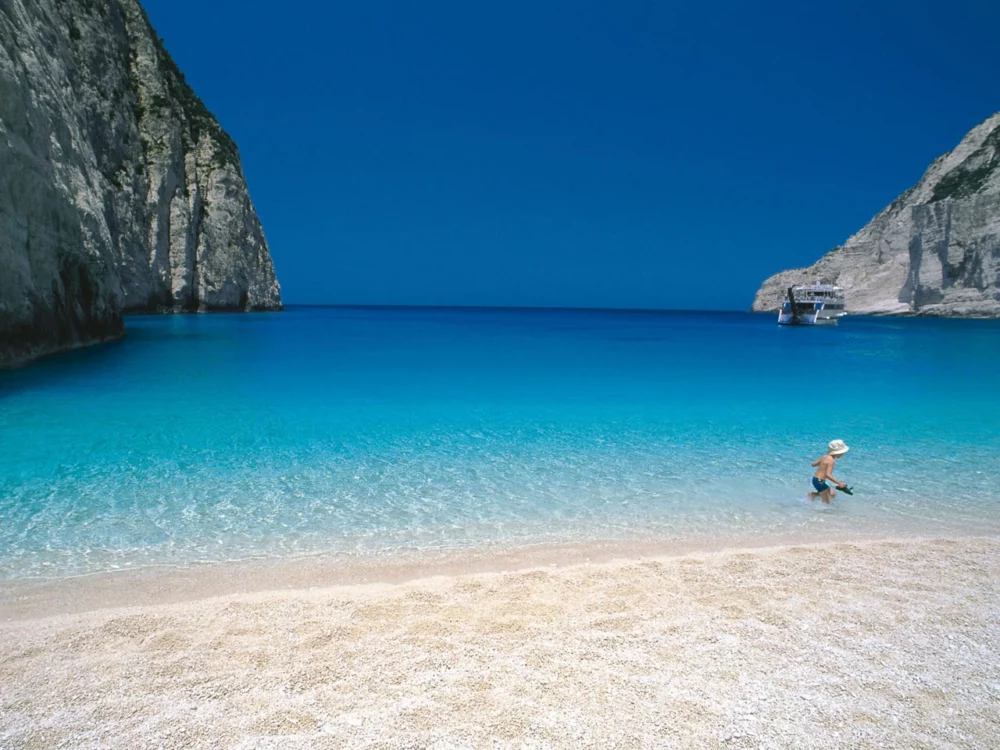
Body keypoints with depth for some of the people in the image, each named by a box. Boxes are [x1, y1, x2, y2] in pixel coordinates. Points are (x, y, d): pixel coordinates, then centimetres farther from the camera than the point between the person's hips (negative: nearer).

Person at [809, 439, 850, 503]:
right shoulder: (831, 460, -18)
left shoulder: (825, 457, 8)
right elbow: (828, 475, -27)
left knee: (833, 494, 18)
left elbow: (813, 464, 17)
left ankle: (814, 494, 13)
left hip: (816, 479, 9)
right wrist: (839, 483, -26)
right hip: (819, 481, -9)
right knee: (826, 502, 2)